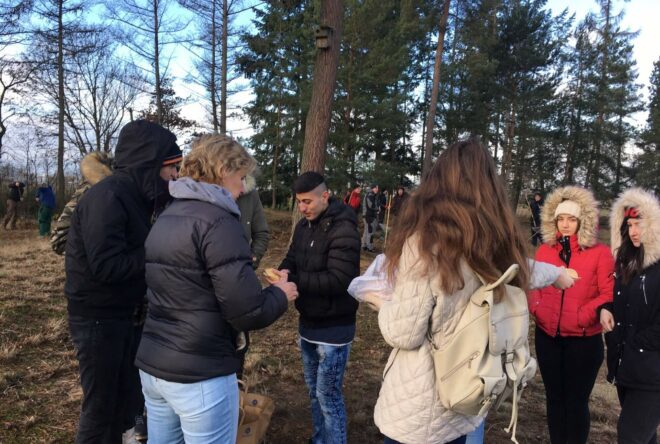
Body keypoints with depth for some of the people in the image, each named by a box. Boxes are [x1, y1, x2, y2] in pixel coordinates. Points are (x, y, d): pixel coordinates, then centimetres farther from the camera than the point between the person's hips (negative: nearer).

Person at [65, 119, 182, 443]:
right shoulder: (107, 197, -23)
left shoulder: (136, 196, 8)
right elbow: (107, 266, -29)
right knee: (101, 406, 7)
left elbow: (136, 253, 6)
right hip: (99, 318, -9)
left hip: (127, 314, 9)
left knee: (130, 399, 19)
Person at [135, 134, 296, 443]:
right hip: (200, 375, -8)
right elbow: (247, 312, -22)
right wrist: (280, 294, -2)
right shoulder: (217, 222, -18)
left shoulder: (165, 217, 10)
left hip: (151, 365, 8)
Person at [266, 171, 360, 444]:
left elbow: (338, 279, -27)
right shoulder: (304, 226, 7)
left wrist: (293, 280, -28)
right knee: (314, 390, 21)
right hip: (308, 322, 9)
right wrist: (284, 271, -14)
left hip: (333, 327, -8)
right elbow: (292, 258, 11)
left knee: (328, 394, 2)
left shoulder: (343, 230, -21)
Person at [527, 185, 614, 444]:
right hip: (547, 336, 4)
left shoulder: (600, 253, -7)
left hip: (583, 339, -3)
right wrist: (536, 307, -8)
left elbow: (609, 295, -10)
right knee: (554, 397, 18)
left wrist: (584, 315, -21)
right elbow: (533, 285, 10)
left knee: (577, 401, 10)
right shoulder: (544, 250, 4)